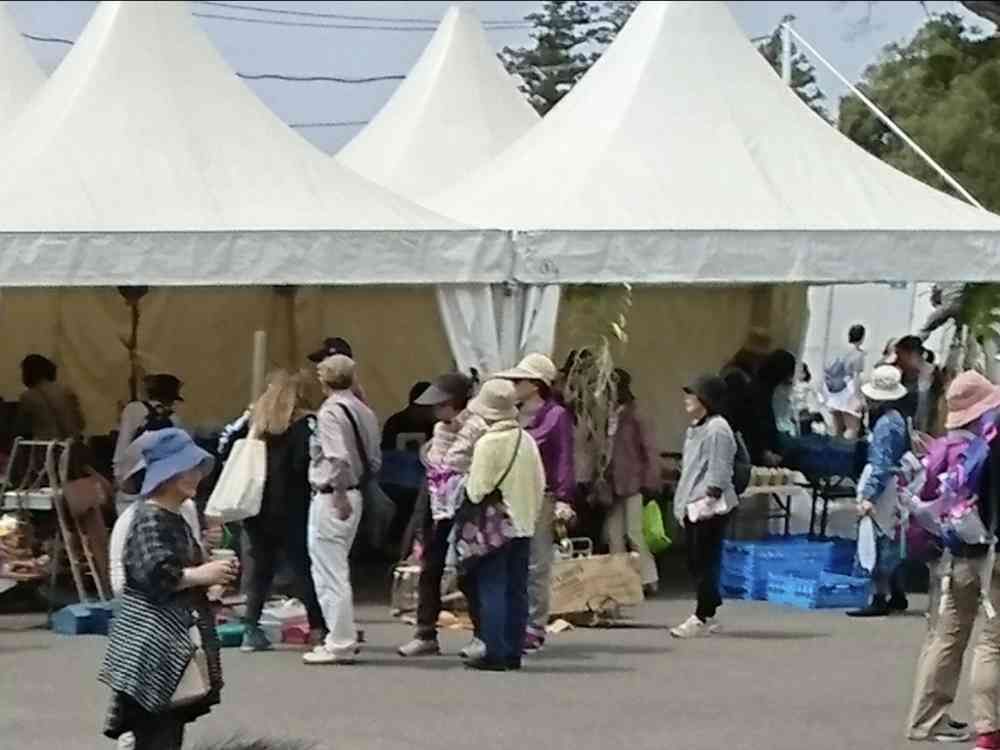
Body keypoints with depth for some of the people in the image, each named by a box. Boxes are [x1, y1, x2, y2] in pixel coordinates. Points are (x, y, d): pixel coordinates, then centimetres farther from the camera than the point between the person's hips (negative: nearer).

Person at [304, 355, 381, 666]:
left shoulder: (330, 411, -15)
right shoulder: (364, 411, 10)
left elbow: (338, 458, -25)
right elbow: (375, 459, 11)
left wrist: (340, 494, -19)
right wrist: (356, 485, 13)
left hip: (331, 498, -9)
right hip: (353, 494, 9)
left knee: (330, 572, -2)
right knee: (336, 570, 20)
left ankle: (340, 645, 0)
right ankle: (341, 637, 27)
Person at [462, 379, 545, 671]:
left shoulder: (487, 443, -15)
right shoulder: (527, 440, 4)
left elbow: (477, 490, -16)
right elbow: (540, 483, 7)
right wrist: (530, 513, 16)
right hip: (524, 524, 6)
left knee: (492, 589, -2)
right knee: (517, 590, 10)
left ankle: (495, 653, -4)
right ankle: (513, 652, 12)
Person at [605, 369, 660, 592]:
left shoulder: (634, 415, -7)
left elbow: (650, 450, -7)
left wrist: (650, 483, -11)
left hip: (633, 483, -6)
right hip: (612, 484, 6)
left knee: (634, 533, -5)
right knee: (613, 533, 8)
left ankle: (648, 580, 5)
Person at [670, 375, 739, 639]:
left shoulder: (716, 428, -11)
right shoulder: (695, 428, 20)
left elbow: (718, 469, -17)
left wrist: (709, 498, -21)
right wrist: (682, 503, 21)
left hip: (709, 507, -10)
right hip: (693, 506, 10)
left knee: (705, 562, -8)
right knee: (695, 563, 10)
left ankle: (702, 618, -6)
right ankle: (708, 614, 17)